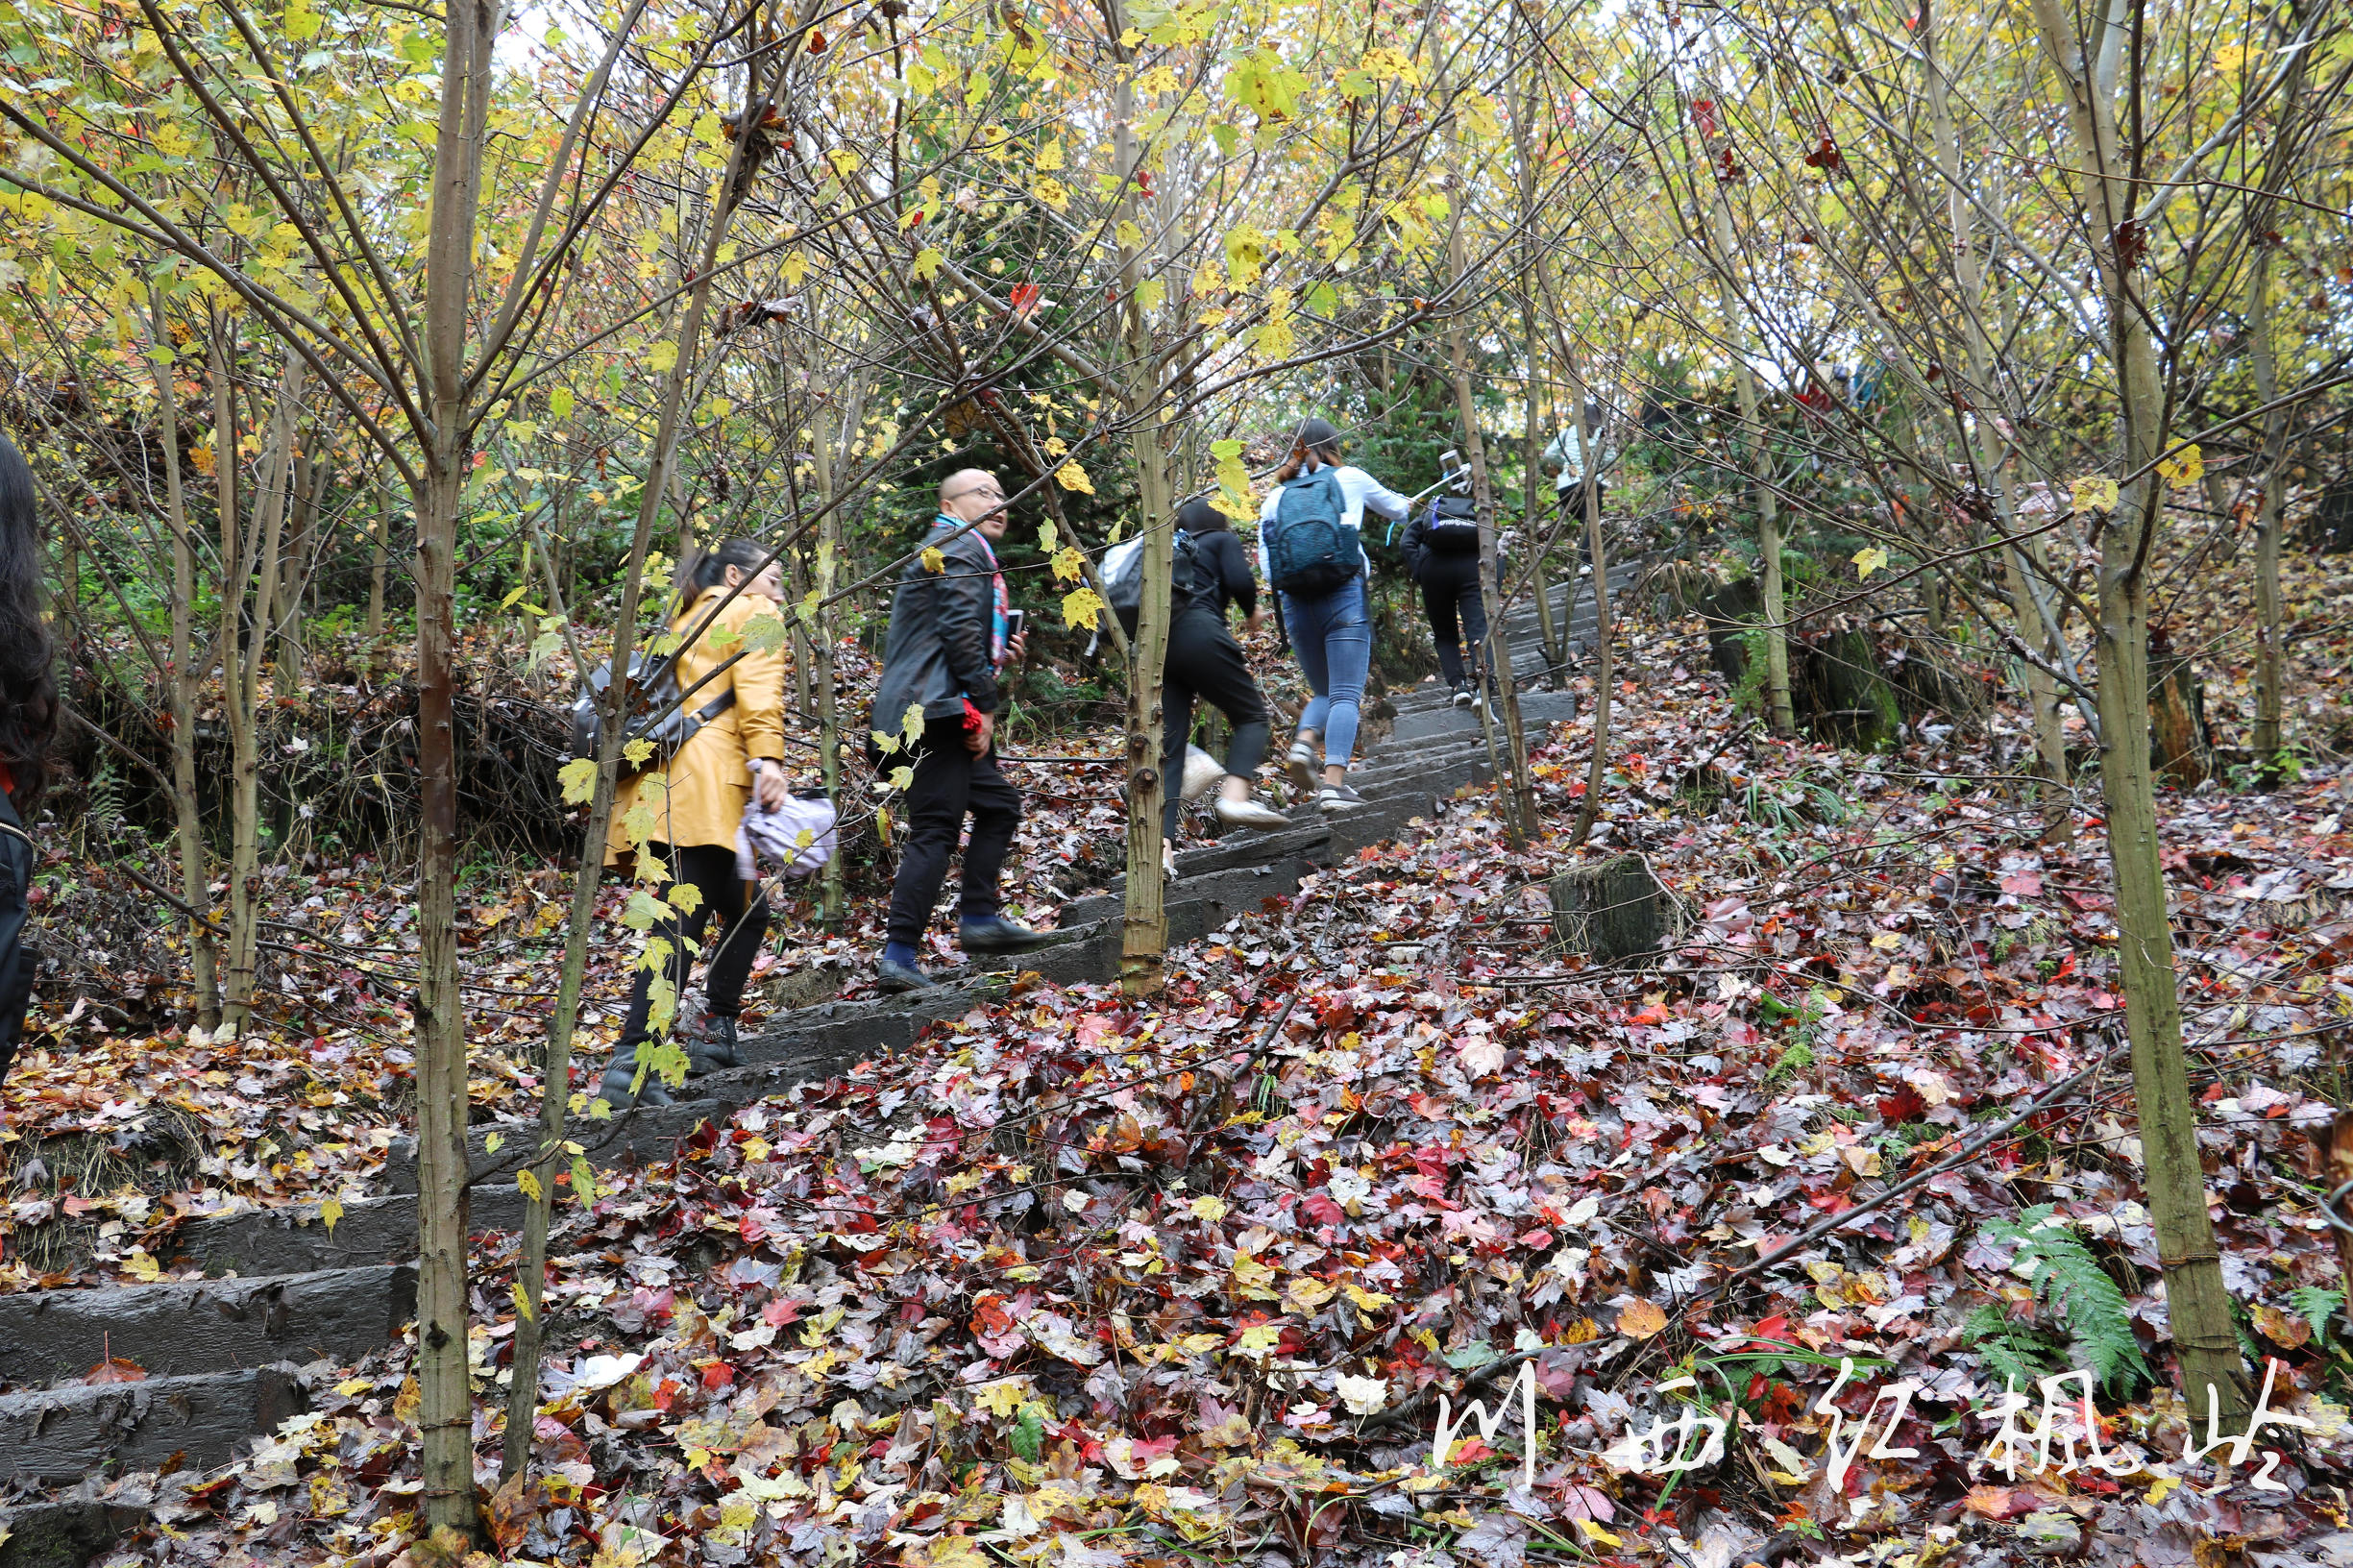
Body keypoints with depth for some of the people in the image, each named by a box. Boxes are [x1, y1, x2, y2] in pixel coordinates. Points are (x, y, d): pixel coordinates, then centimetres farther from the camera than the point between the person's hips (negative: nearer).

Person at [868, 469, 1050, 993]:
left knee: (998, 802, 19)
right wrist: (983, 705, -16)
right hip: (938, 708, -11)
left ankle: (980, 918, 22)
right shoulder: (961, 546, -6)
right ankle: (898, 956, -13)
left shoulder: (954, 550, 27)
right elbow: (961, 630, -18)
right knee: (935, 831, -12)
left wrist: (999, 654, 15)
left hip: (938, 709, 11)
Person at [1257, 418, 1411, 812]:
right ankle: (1335, 783, -17)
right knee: (1346, 694, -4)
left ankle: (1305, 741, -10)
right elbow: (1395, 507, 29)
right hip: (1344, 598, -3)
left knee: (1323, 691, 18)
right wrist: (1405, 504, 51)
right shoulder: (1349, 479, 10)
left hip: (1295, 603, 3)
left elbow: (1265, 561, 7)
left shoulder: (1275, 498, 14)